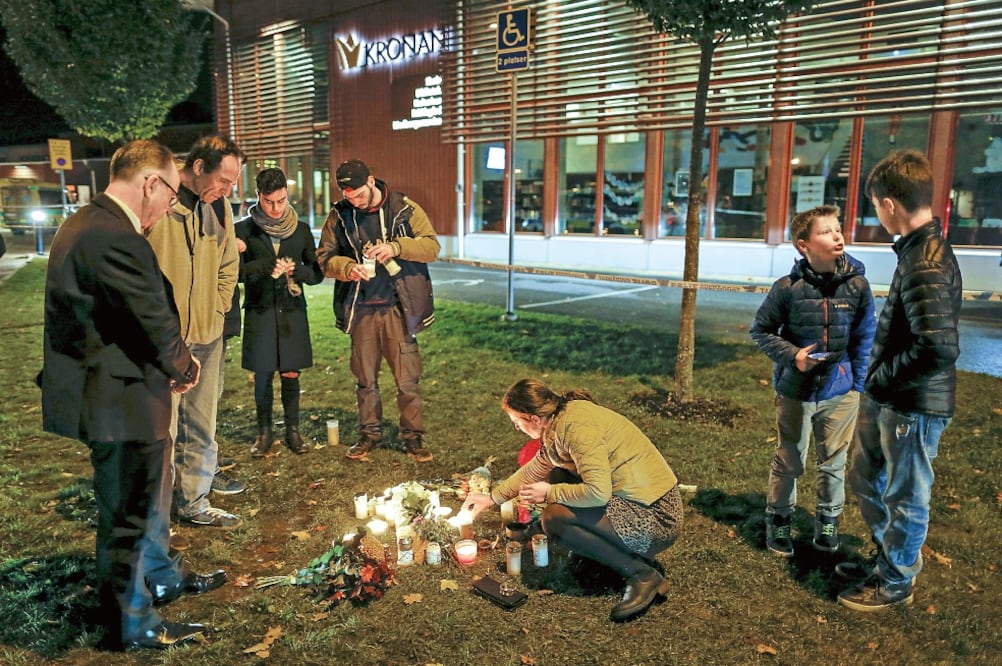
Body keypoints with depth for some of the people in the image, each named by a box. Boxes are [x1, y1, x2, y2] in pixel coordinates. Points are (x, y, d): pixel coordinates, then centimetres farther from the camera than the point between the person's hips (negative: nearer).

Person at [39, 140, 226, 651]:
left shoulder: (86, 223, 8)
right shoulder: (116, 240, -27)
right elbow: (156, 324, -22)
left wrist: (174, 363, 4)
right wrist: (184, 367, -2)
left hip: (111, 392, 11)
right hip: (120, 403, -11)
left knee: (149, 497, 27)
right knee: (127, 515, 7)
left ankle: (162, 577, 48)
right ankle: (130, 625, 27)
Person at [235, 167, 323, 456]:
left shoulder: (301, 231, 6)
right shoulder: (243, 229, 0)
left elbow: (317, 273, 8)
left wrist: (297, 270, -13)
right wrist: (267, 266, -20)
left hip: (292, 311, 1)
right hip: (259, 311, -1)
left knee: (291, 374, 5)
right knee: (263, 375, 4)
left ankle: (293, 430, 19)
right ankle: (264, 432, 19)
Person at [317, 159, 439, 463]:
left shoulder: (405, 209, -3)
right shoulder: (340, 216, 4)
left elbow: (432, 246, -7)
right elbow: (325, 256, 6)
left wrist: (396, 247, -23)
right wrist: (347, 268, -16)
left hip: (398, 307, -2)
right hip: (360, 309, 3)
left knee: (407, 378, -1)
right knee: (365, 378, 12)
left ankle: (413, 435, 15)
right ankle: (370, 433, 28)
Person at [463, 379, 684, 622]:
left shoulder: (578, 427, -22)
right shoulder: (561, 419, 7)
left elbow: (597, 492, -29)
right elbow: (534, 470, 22)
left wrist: (549, 493, -13)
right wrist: (492, 498, 27)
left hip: (656, 520, -10)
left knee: (554, 518, -18)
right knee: (557, 477, 13)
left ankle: (643, 575, -9)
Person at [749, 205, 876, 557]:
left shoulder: (857, 285, -6)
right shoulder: (788, 287, -13)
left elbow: (865, 338, 4)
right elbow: (761, 330, -2)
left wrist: (858, 382, 1)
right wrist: (791, 355, -15)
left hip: (841, 394, 2)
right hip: (795, 392, -2)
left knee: (834, 462, 15)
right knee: (788, 463, 11)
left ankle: (827, 522, 35)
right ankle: (778, 521, 29)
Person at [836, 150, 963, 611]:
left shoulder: (925, 265, -25)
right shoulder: (922, 248, 6)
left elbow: (939, 350, -32)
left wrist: (880, 378, -17)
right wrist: (876, 382, 10)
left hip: (914, 406, -9)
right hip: (885, 400, 10)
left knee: (904, 497, 10)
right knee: (865, 478, 23)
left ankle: (896, 582, 31)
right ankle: (888, 560, 43)